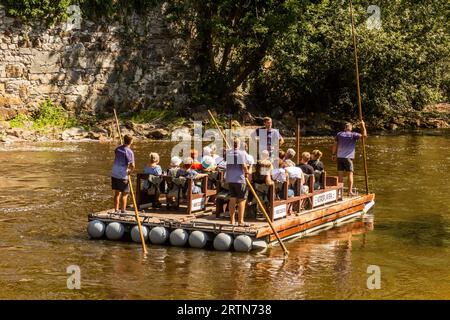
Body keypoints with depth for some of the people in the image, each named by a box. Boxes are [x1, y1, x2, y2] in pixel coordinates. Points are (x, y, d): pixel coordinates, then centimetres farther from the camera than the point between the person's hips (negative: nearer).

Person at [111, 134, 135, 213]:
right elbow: (132, 165, -19)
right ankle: (123, 211, 5)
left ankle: (116, 210, 18)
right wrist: (130, 171, 2)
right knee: (124, 194, 5)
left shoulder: (118, 148, 6)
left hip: (114, 174, 6)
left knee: (117, 193, 15)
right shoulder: (129, 152, -15)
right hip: (123, 175, -6)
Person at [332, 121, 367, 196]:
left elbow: (335, 145, 8)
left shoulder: (339, 134, 8)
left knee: (340, 174, 8)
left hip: (339, 157, 3)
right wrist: (363, 126, 4)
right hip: (348, 158, -3)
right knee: (350, 174, 1)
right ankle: (350, 191, -4)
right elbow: (364, 135, -8)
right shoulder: (353, 135, -2)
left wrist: (333, 154, 18)